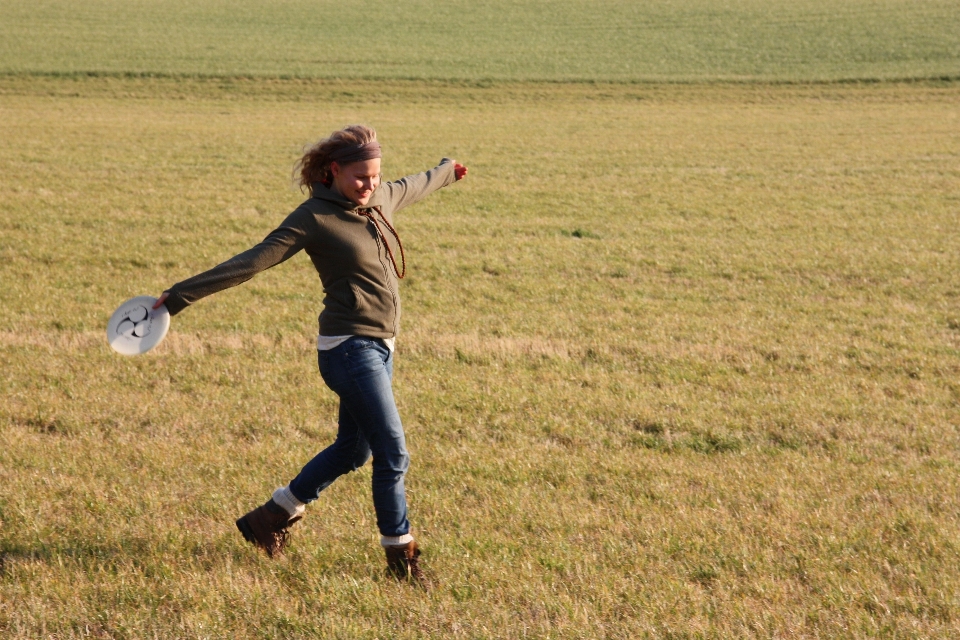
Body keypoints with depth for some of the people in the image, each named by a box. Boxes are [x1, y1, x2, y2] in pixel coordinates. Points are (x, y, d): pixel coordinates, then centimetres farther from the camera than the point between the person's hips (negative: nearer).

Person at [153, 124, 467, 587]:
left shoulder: (379, 199, 8)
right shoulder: (315, 218, -13)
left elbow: (413, 187, 32)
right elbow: (251, 262, -16)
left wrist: (447, 171, 53)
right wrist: (181, 295, -19)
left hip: (378, 347, 9)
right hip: (350, 346, -9)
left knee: (353, 449, 16)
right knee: (392, 452, -7)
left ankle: (272, 516, 31)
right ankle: (400, 553, 6)